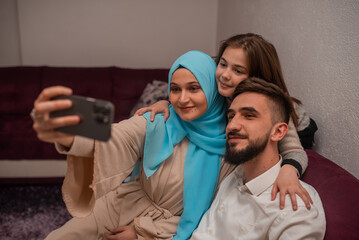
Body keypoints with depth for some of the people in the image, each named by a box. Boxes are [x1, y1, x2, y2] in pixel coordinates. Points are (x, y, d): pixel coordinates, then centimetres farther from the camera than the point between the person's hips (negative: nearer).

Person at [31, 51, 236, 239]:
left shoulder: (227, 146, -18)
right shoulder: (155, 125, -17)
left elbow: (207, 215, -11)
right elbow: (109, 140, -36)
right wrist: (65, 135, -59)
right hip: (127, 205, 2)